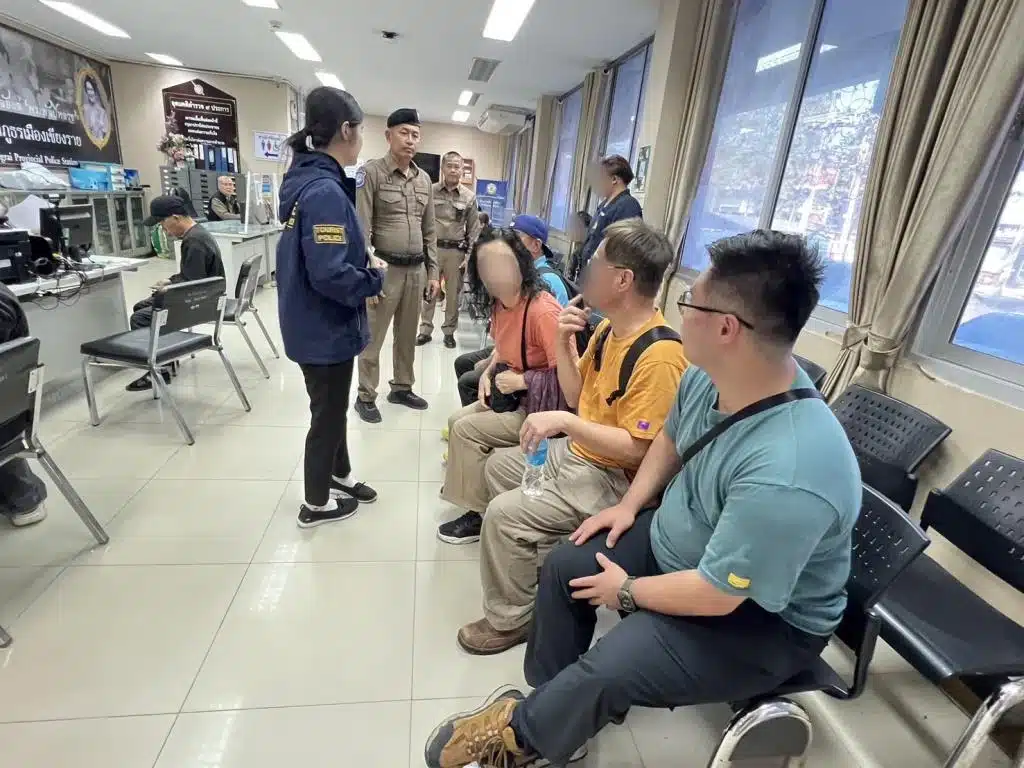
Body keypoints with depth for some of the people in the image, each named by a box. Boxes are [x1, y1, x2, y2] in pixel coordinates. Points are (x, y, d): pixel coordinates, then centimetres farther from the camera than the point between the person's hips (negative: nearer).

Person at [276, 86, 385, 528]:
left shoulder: (306, 179, 7)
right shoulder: (326, 191, -24)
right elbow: (330, 274, -31)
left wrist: (363, 266, 3)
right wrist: (374, 278, -14)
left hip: (315, 323, 9)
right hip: (326, 329, -9)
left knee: (333, 406, 23)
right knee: (328, 413, 8)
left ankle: (339, 475, 43)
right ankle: (316, 504, 28)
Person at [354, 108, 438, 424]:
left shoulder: (424, 179, 11)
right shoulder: (371, 173, -6)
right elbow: (361, 231, -11)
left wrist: (433, 273, 12)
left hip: (415, 270, 6)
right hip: (384, 268, -5)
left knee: (407, 335, 15)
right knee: (372, 337, 3)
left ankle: (402, 388, 30)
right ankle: (366, 397, 16)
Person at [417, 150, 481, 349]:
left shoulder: (469, 197, 2)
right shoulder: (431, 191, 0)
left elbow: (474, 229, 4)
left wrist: (469, 255, -2)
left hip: (456, 250, 0)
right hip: (432, 247, 0)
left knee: (453, 293, 8)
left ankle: (449, 331, 21)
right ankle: (426, 329, 19)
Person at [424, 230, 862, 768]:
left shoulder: (785, 473, -40)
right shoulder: (710, 376, -14)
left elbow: (717, 594, -31)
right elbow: (671, 440, 8)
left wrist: (627, 591, -16)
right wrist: (630, 505, 0)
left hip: (762, 619, -7)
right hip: (676, 539, 8)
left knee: (600, 677, -20)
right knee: (567, 564, 5)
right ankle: (550, 703, 23)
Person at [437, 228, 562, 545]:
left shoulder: (543, 311, -28)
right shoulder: (500, 304, 0)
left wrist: (523, 380, -24)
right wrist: (488, 372, 1)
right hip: (512, 397, 9)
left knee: (466, 430, -12)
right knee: (457, 420, 9)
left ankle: (481, 514, 6)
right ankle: (466, 483, 29)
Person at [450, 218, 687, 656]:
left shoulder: (659, 356, -27)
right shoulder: (610, 329, 2)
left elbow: (635, 448, -27)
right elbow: (577, 397, 7)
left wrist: (562, 421, -29)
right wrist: (564, 343, -6)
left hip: (615, 479, -10)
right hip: (578, 453, 10)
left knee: (504, 514, -18)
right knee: (498, 466, 18)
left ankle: (510, 620, 6)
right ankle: (533, 563, 25)